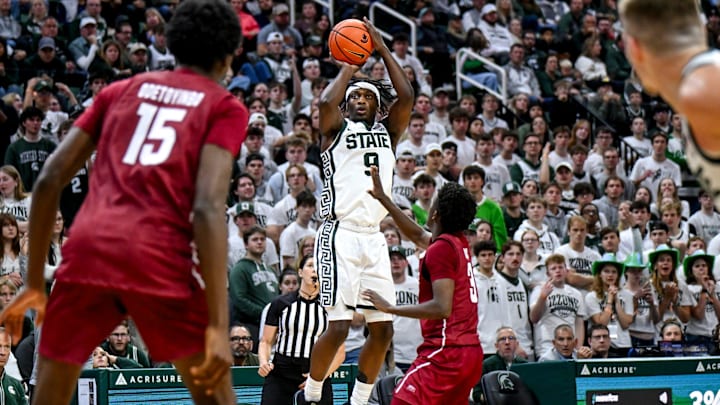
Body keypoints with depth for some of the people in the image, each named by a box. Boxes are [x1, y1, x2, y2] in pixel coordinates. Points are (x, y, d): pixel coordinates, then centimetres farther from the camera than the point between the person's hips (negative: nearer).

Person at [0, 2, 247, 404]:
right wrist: (218, 325, -10)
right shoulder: (225, 107, 11)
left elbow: (50, 181, 17)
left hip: (86, 251, 3)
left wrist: (35, 282, 23)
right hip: (159, 259, -3)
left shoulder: (120, 90, 23)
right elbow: (207, 208, -6)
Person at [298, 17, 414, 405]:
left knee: (383, 329, 4)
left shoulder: (388, 133, 19)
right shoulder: (336, 130, 7)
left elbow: (406, 97, 4)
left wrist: (382, 49, 4)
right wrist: (348, 67, 0)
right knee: (338, 327, -12)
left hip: (374, 238, 6)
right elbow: (326, 103, -15)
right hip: (340, 234, -5)